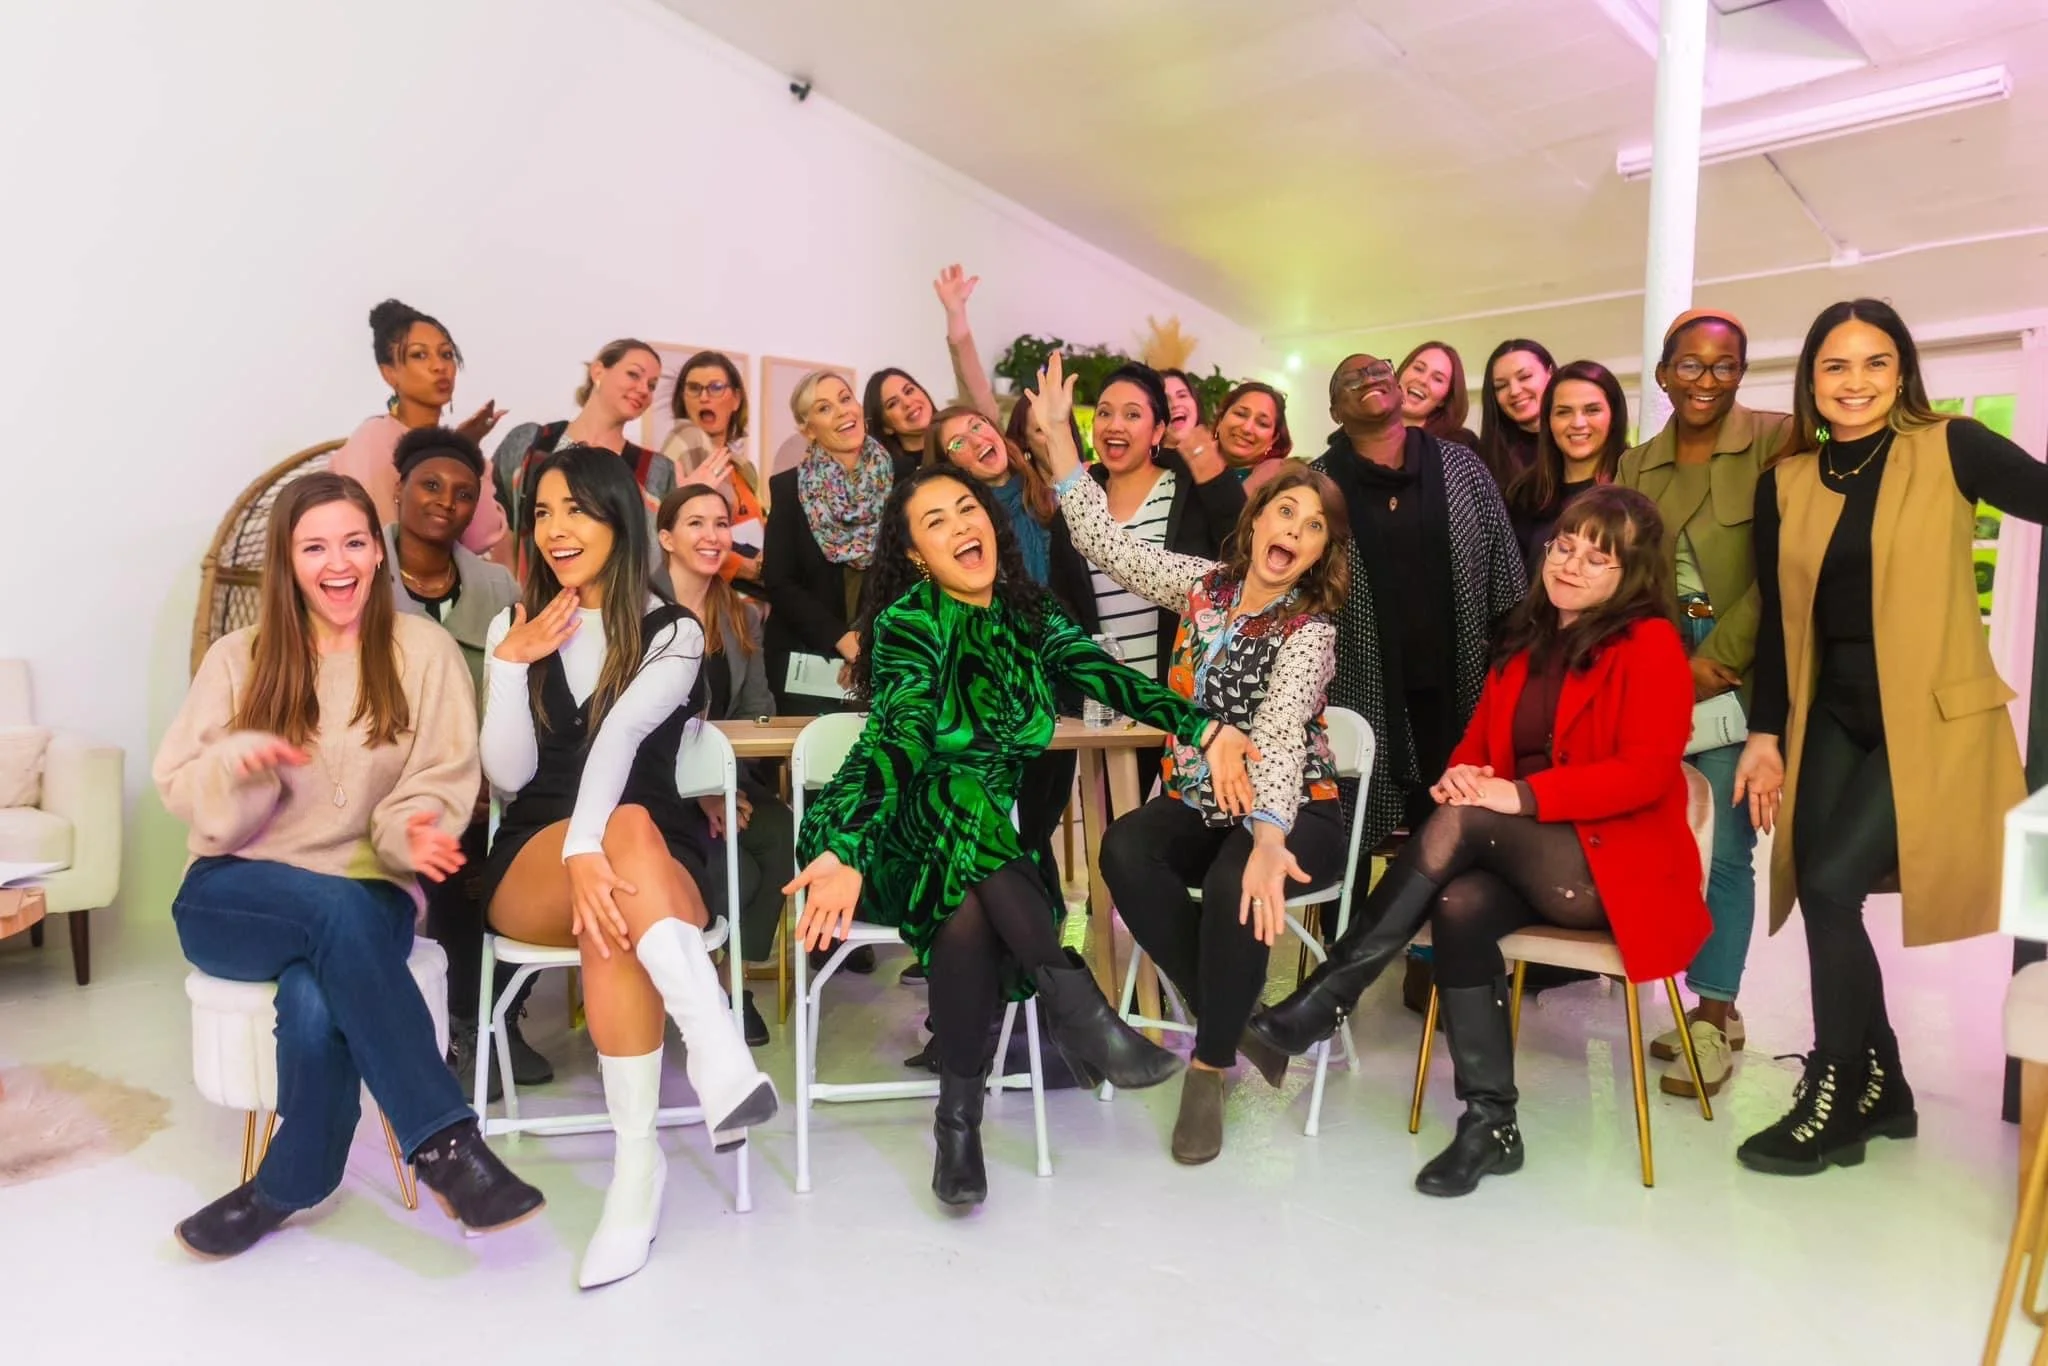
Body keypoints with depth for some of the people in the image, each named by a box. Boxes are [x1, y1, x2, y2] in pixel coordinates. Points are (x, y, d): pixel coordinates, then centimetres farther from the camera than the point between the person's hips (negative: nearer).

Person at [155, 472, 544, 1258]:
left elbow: (442, 781, -2)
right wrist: (241, 761, -18)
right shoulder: (238, 657, 9)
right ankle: (443, 1142, -34)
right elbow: (178, 788, 5)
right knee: (341, 911, -35)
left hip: (368, 893, 0)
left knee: (317, 1002, -34)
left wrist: (410, 830, -25)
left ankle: (289, 1186, -10)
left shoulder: (424, 650, 4)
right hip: (236, 899, 1)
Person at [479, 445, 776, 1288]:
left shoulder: (673, 633, 0)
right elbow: (509, 775, 4)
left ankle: (637, 1159, -38)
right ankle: (719, 1052, -50)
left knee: (609, 919, -39)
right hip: (531, 865, 1)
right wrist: (510, 666, -9)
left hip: (658, 862, -1)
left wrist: (590, 848, -36)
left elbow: (620, 736, -21)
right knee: (627, 826, -36)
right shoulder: (513, 627, 12)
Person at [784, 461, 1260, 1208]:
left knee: (970, 910, -33)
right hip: (913, 835, -3)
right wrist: (847, 854, -40)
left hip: (995, 847, 3)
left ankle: (959, 1113, -22)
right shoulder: (906, 623, -9)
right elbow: (894, 743, -24)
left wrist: (1204, 731, -19)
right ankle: (1074, 1005, -36)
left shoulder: (1029, 613, 7)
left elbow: (1110, 678, -5)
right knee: (957, 789, -36)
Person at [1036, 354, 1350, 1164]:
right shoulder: (1204, 585, 3)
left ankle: (1211, 1063, -11)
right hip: (1199, 802, 5)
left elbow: (1280, 736, -31)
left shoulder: (1310, 632, -13)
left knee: (1234, 885, -36)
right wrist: (1058, 435, 2)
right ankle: (1239, 1017, -10)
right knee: (1124, 851, -28)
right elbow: (1105, 543, 7)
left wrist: (1267, 840, -47)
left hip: (1293, 814, -4)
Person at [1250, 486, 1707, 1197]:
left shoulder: (1650, 645, -5)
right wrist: (1461, 774, -11)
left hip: (1615, 867, -5)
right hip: (1528, 860, 5)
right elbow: (1480, 737, 14)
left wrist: (1521, 796, -24)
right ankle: (1490, 1123, -20)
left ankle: (1316, 1008, -27)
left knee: (1460, 823, -31)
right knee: (1459, 904, -29)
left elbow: (1647, 770, -15)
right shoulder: (1527, 640, 15)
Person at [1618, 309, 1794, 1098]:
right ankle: (1705, 1000, 21)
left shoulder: (1776, 442, -3)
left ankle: (1715, 1016, 11)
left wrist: (1719, 658, -14)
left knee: (1723, 849, -3)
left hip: (1741, 673, -4)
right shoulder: (1635, 466, 12)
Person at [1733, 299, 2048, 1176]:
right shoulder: (1786, 483, 6)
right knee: (1818, 893, 3)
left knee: (1832, 884, -12)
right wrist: (1766, 733, 6)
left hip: (1928, 717, -4)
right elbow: (1777, 618, 8)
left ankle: (1833, 1100, 7)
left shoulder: (1951, 450, -4)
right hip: (1832, 716, 5)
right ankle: (1881, 1091, 24)